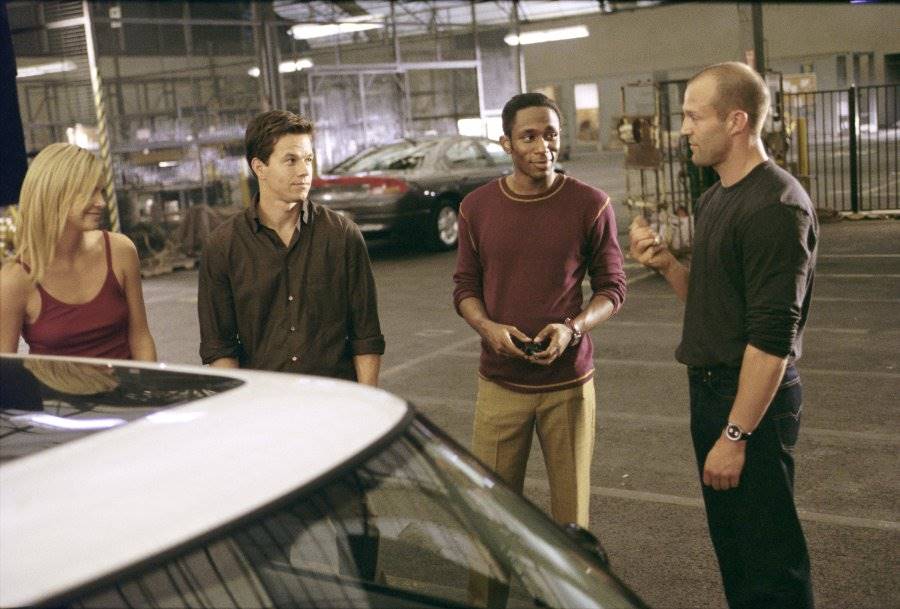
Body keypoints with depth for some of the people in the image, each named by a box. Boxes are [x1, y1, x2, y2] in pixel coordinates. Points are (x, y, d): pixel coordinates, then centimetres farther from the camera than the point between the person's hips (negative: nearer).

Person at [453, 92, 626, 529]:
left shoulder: (590, 205, -2)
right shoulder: (476, 207, 3)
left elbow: (611, 287, 3)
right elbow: (465, 286, 9)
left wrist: (572, 328, -16)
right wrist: (487, 327, -12)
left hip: (569, 382, -1)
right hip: (499, 382, 1)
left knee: (570, 506, 6)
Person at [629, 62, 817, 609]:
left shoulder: (775, 206, -19)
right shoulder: (716, 199, 12)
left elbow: (772, 337, -23)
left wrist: (735, 435, -23)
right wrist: (666, 264, 0)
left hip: (753, 398, -10)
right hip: (711, 384, 10)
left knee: (768, 554, 3)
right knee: (731, 542, 20)